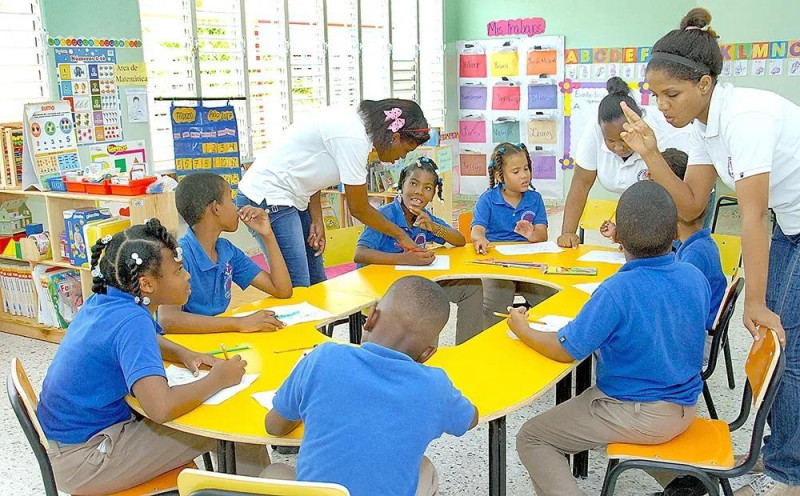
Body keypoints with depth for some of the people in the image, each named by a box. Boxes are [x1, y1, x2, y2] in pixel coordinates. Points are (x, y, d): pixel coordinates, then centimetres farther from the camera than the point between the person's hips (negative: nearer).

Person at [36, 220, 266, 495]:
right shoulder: (131, 321, -27)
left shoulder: (107, 298, -2)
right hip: (80, 459, -9)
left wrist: (184, 355, 3)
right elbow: (161, 408, -39)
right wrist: (216, 380, -22)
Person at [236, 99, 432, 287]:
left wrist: (317, 221, 2)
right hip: (267, 198, -10)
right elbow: (359, 209, -14)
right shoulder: (354, 139, -24)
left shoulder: (355, 123, 3)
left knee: (317, 282, 11)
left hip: (292, 198, 10)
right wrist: (401, 236, -2)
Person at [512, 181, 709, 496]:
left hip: (637, 416, -7)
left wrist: (521, 329, -3)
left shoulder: (617, 291, -28)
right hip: (685, 408, 8)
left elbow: (565, 351, -20)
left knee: (530, 438, 3)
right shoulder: (696, 278, -9)